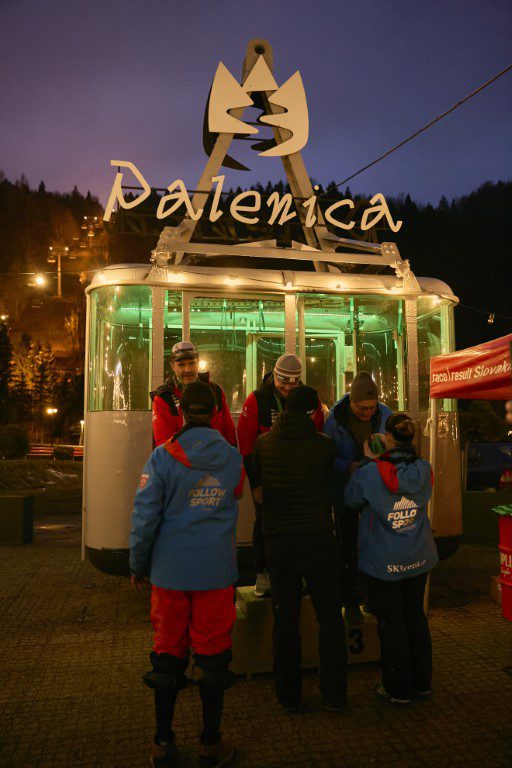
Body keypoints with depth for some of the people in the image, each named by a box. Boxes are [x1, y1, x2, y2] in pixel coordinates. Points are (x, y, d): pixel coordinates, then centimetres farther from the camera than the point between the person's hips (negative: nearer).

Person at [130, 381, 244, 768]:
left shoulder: (164, 457, -11)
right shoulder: (232, 457, -3)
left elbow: (145, 517, -10)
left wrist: (138, 565, 3)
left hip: (170, 570, -1)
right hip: (216, 572, 1)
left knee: (168, 650, 13)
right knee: (213, 652, 12)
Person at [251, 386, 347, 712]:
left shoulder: (263, 443, -4)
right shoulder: (325, 445, -11)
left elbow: (258, 490, 2)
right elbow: (331, 481, 3)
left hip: (278, 541, 2)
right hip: (319, 538, -2)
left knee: (285, 619, 13)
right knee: (330, 617, 13)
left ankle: (289, 695, 24)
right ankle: (334, 694, 20)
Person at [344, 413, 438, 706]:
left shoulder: (370, 474, -21)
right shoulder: (424, 470, -8)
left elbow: (352, 500, -3)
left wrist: (370, 461, 3)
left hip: (384, 563, -4)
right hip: (419, 558, 5)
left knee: (391, 622, 10)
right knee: (416, 616, 20)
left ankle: (399, 689, 23)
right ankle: (422, 682, 34)